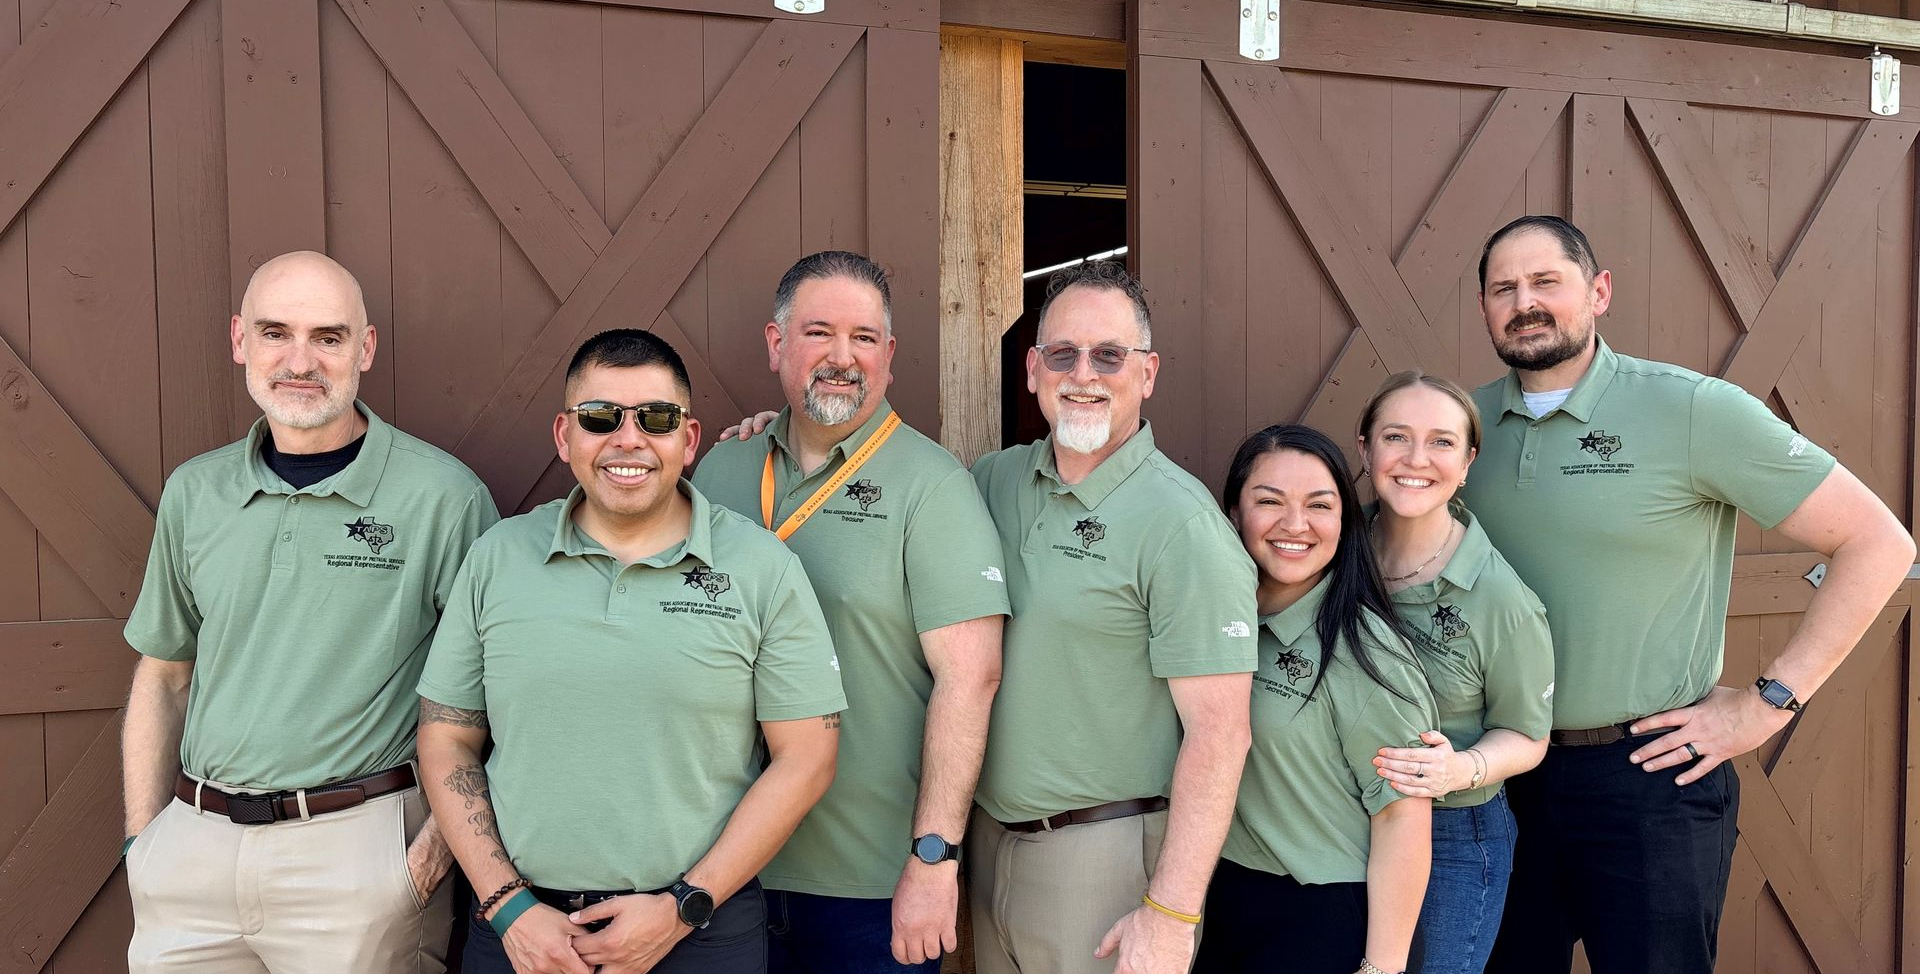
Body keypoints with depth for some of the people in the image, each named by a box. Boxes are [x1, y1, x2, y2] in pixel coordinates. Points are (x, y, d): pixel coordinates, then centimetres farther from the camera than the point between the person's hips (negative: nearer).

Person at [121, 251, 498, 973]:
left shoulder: (445, 496, -10)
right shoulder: (194, 492, 5)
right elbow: (163, 676, 13)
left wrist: (444, 838, -14)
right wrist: (143, 842, 8)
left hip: (357, 850, -4)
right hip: (195, 845, 4)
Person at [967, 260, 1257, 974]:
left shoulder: (1181, 522, -16)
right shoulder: (995, 479, 3)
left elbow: (1218, 732, -18)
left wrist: (1171, 916, -20)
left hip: (1106, 857, -6)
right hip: (991, 836, 6)